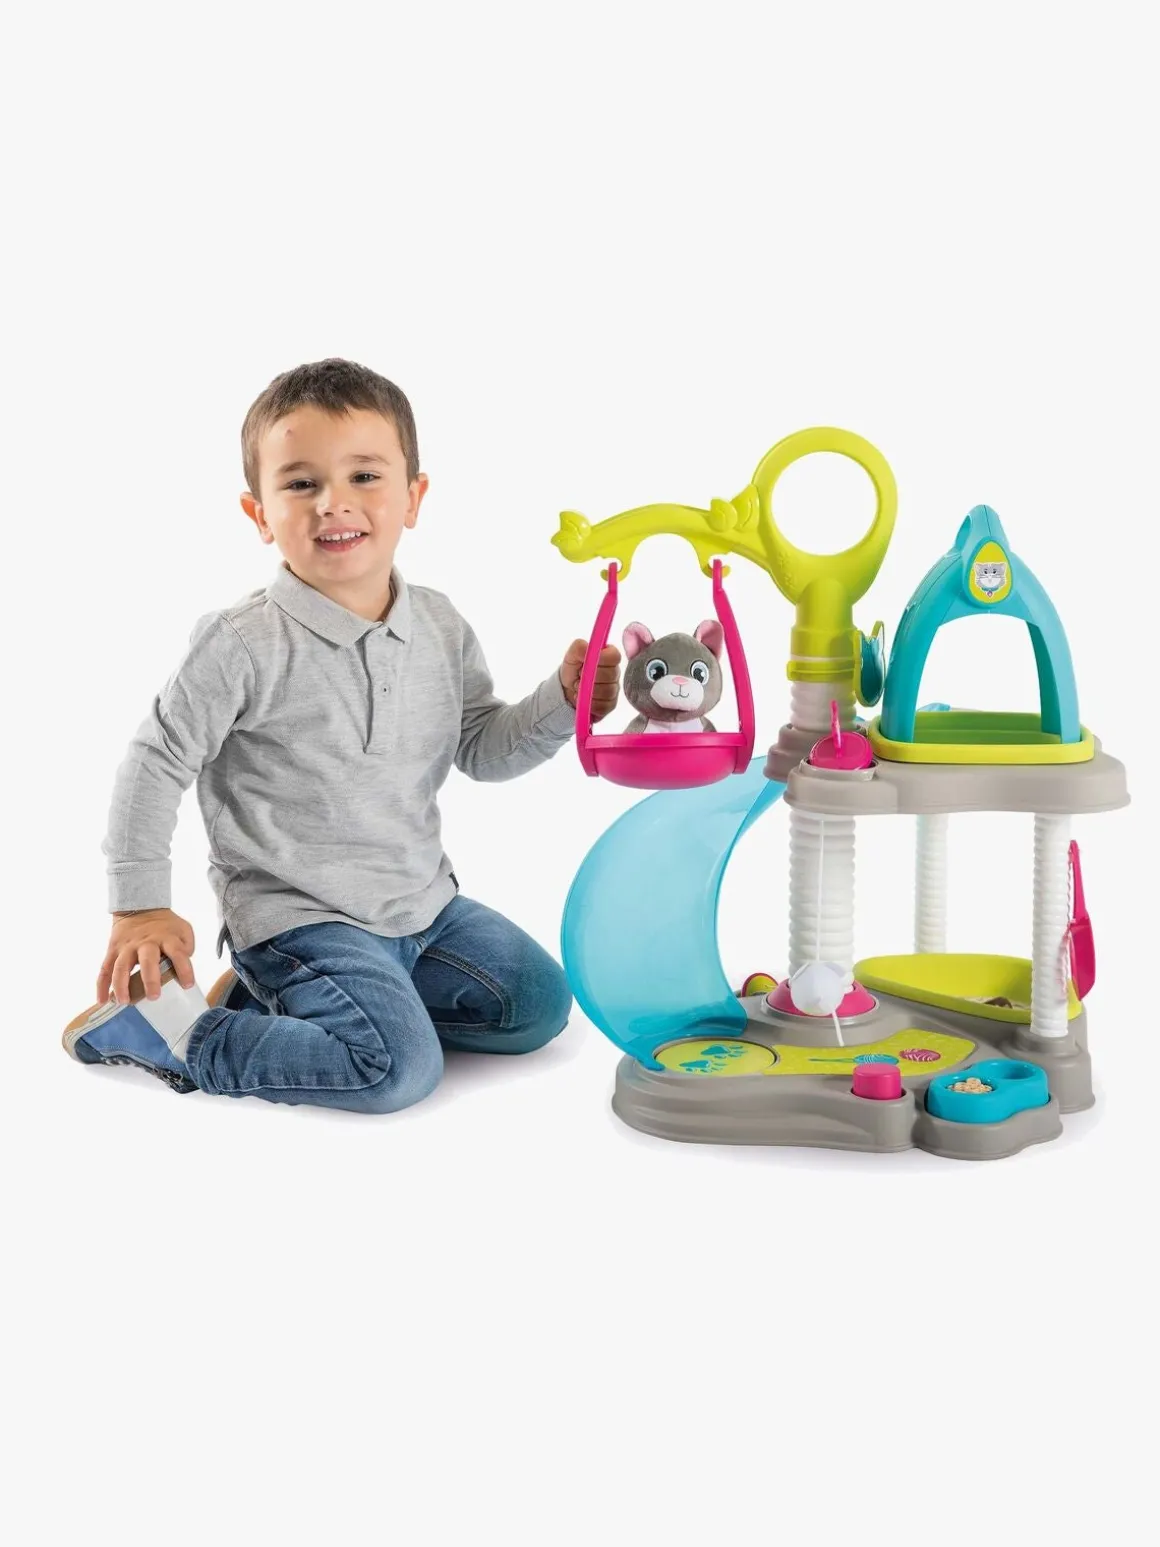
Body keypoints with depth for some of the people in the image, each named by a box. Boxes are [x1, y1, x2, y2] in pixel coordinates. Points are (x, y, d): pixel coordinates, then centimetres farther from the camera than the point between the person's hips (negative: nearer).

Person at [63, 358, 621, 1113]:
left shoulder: (440, 627, 1)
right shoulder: (245, 646, -17)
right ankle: (169, 1028, -7)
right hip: (296, 914, -7)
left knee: (539, 1003, 10)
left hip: (423, 900, 8)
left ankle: (279, 994, 11)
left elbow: (481, 748, 11)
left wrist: (563, 705, -6)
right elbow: (158, 763, -10)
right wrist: (141, 908, -10)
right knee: (399, 1066, -22)